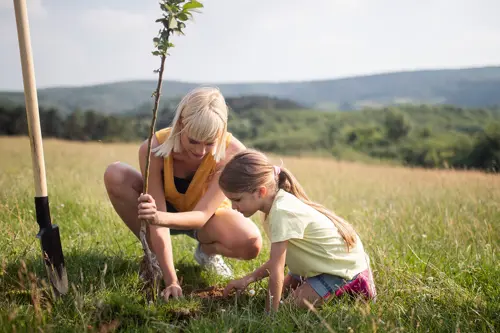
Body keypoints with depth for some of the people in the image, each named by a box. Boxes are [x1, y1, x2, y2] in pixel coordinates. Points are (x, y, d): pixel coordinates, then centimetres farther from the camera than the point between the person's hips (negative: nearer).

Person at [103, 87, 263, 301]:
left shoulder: (232, 153, -33)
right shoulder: (154, 149, -33)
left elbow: (202, 215, -35)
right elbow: (158, 218, -31)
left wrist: (161, 218, -56)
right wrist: (171, 281, -35)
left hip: (207, 215, 0)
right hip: (168, 208, 1)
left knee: (251, 244, -33)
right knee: (114, 175, -28)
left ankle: (206, 251, 5)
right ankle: (154, 253, -7)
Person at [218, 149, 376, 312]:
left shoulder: (282, 212, -34)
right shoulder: (277, 204, -6)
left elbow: (276, 271, -31)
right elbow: (281, 259, -1)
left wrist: (270, 312, -24)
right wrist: (249, 278, -9)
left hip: (343, 264, -9)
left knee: (296, 303, -14)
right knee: (285, 288, 12)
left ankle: (352, 284, 2)